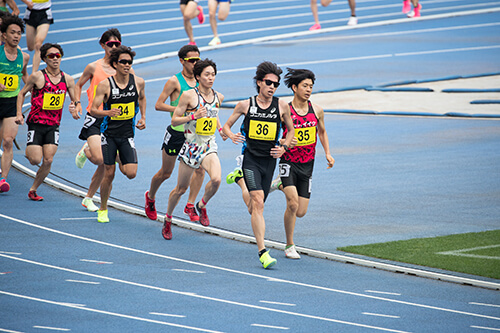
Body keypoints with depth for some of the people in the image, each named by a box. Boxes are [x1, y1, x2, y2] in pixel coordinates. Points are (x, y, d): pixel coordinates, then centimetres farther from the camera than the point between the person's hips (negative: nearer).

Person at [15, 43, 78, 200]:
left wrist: (74, 110, -7)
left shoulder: (68, 80, 3)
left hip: (53, 125, 3)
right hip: (36, 124, -3)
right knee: (35, 160, -11)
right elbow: (22, 93, 4)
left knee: (48, 161, -7)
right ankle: (28, 152, 26)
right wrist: (19, 114, -6)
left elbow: (74, 100, 15)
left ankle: (33, 189, 11)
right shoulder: (37, 77, -7)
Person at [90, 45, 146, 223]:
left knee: (131, 173, -10)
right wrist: (108, 113, -30)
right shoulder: (105, 85, -11)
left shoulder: (138, 82, -3)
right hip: (109, 133, -2)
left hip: (127, 134, 2)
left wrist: (143, 118, 11)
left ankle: (121, 162, 26)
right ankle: (103, 210, 18)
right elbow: (93, 110, -11)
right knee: (109, 174, -1)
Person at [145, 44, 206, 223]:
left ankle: (190, 205, -5)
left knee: (200, 168, -15)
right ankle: (150, 197, 36)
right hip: (176, 132, -4)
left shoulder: (199, 81, 5)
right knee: (166, 172, 9)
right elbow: (158, 105, -14)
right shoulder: (175, 81, -11)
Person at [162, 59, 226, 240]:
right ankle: (168, 219, 31)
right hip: (191, 146, -3)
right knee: (181, 188, 7)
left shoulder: (218, 97, 5)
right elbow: (174, 120, -6)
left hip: (209, 147, 3)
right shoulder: (189, 95, -10)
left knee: (216, 179, -25)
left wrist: (221, 129, 9)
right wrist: (193, 116, -21)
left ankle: (202, 205, 4)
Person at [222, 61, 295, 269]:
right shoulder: (246, 105, -1)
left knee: (255, 206, 13)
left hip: (269, 160, 3)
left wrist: (284, 147, -1)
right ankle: (263, 252, -22)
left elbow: (291, 130, 16)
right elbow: (227, 125, 11)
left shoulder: (281, 106, 2)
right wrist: (231, 135, -11)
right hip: (251, 159, -3)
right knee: (258, 202, -18)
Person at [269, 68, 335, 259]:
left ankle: (282, 185, 35)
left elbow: (322, 132, 18)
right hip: (288, 162, -4)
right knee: (293, 204, -22)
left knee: (301, 212, 4)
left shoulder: (317, 110, 1)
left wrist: (328, 153, 8)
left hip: (307, 165, 4)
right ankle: (290, 246, -4)